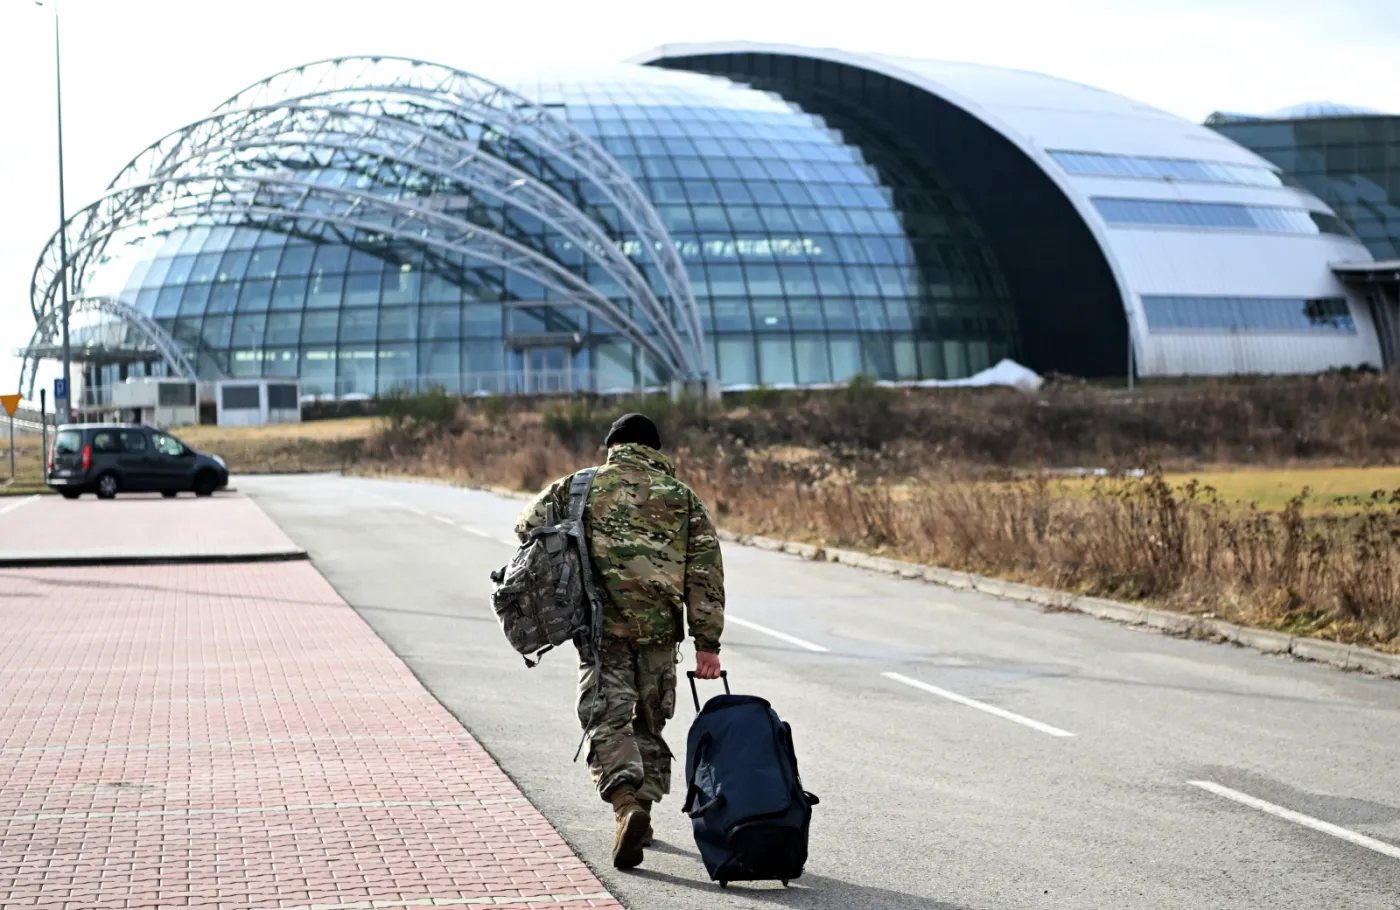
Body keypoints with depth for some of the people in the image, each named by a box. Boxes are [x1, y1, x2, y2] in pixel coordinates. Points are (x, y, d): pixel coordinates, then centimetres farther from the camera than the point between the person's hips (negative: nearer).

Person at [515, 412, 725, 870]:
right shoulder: (682, 497, 10)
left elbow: (530, 525, 3)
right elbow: (705, 572, 3)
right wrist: (707, 644, 3)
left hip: (602, 626, -2)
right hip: (660, 629, 2)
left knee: (607, 720, -3)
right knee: (649, 721, 18)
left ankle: (628, 806, -25)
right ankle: (642, 815, 23)